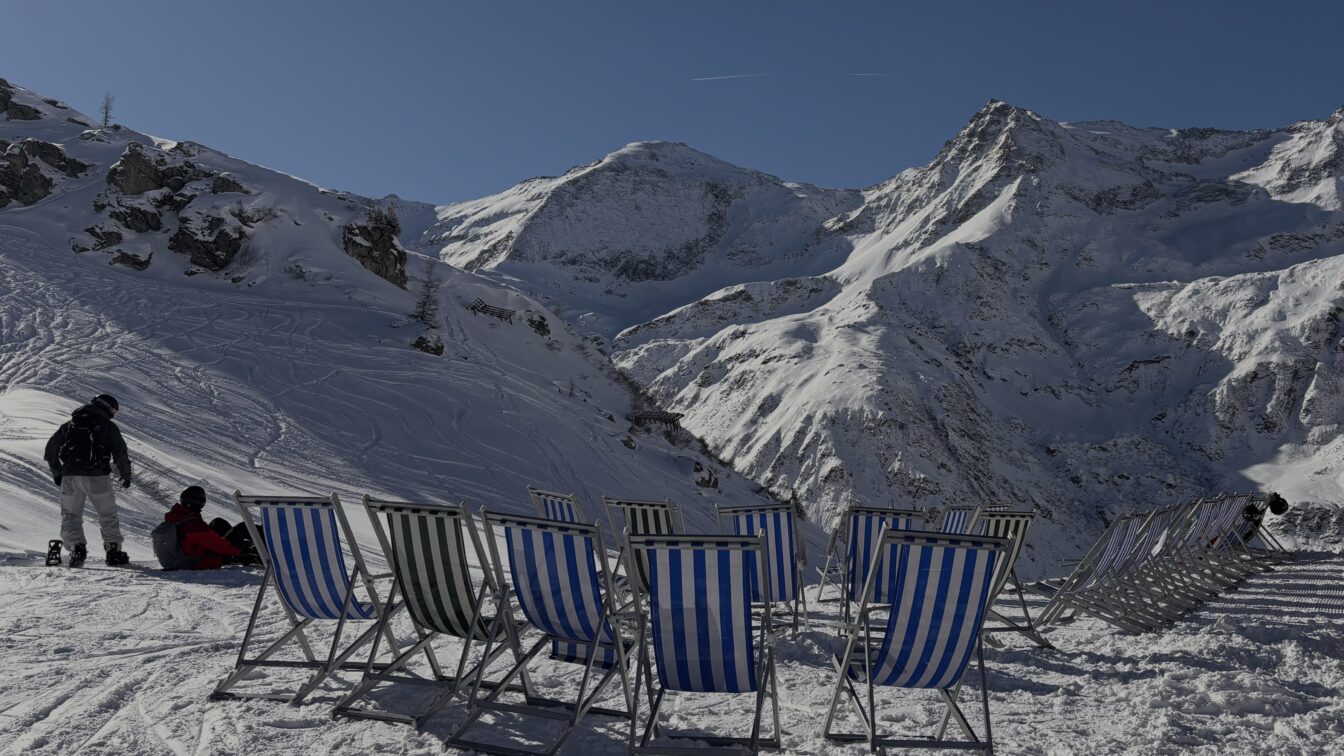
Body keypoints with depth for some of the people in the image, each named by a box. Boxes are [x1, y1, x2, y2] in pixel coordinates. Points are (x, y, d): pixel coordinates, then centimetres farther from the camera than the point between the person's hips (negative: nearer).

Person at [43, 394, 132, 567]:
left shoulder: (70, 423, 15)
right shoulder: (108, 426, 3)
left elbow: (51, 448, 17)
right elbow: (121, 453, -3)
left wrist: (56, 473, 26)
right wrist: (126, 476, 10)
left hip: (70, 476, 2)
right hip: (98, 477, -2)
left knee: (70, 515, 12)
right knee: (108, 514, 10)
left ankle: (76, 547, -7)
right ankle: (113, 550, 5)